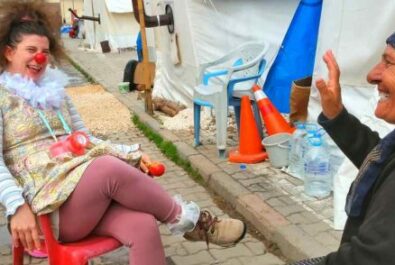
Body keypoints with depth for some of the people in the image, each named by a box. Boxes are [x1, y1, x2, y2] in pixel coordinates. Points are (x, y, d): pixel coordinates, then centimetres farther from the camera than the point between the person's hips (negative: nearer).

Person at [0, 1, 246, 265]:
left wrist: (132, 154, 6)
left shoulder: (53, 89, 20)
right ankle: (184, 218, -14)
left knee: (142, 225, -27)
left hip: (85, 188, 5)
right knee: (109, 167, -35)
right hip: (50, 204, -5)